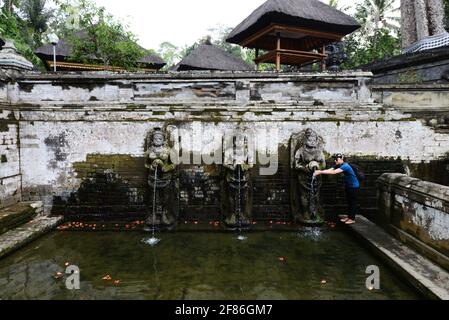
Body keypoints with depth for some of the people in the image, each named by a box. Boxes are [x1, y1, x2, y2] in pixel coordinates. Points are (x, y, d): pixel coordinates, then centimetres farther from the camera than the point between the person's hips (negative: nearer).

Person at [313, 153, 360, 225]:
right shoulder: (338, 166, -1)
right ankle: (349, 217, 24)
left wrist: (320, 172, -43)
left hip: (354, 186, -9)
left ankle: (352, 219, 8)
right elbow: (329, 170, -14)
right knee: (349, 201, 14)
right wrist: (319, 171, -31)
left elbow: (333, 172, -40)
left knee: (353, 202, 0)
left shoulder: (345, 166, -29)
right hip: (348, 186, 9)